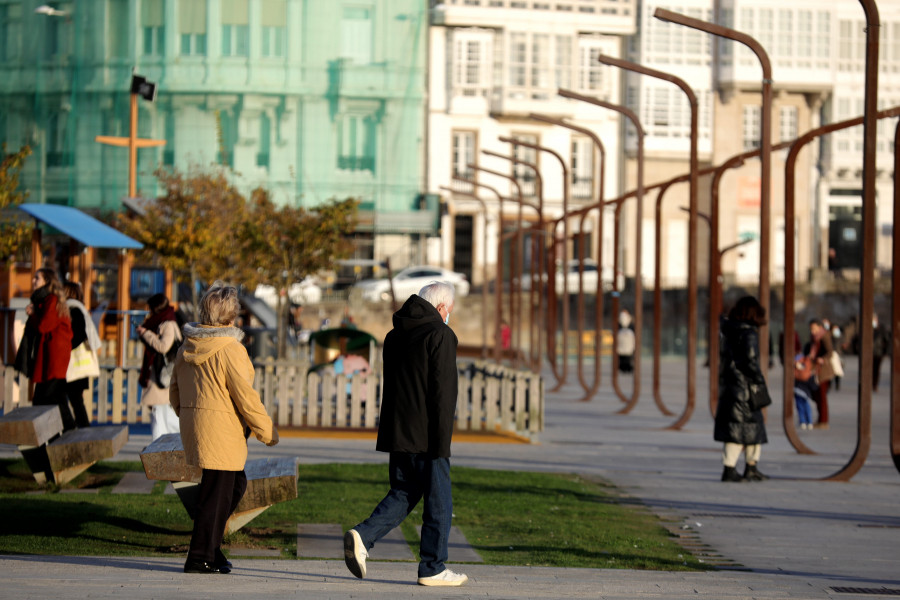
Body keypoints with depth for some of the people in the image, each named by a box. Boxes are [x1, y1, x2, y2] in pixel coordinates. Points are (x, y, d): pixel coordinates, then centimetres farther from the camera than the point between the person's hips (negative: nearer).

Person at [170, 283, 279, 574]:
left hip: (193, 427, 8)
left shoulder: (186, 348, 9)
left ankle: (209, 544, 17)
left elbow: (175, 392, 17)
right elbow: (245, 397, -14)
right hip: (221, 430, -8)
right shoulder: (229, 350, -15)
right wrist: (267, 431, -4)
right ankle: (200, 558, 2)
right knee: (217, 492, -1)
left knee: (235, 483, 19)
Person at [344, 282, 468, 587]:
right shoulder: (440, 335, -10)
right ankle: (433, 568, 6)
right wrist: (442, 441, -15)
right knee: (438, 501, 3)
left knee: (404, 493, 15)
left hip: (396, 433, 7)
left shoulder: (395, 335, 15)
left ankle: (363, 536, -4)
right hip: (425, 436, -7)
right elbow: (442, 392, -15)